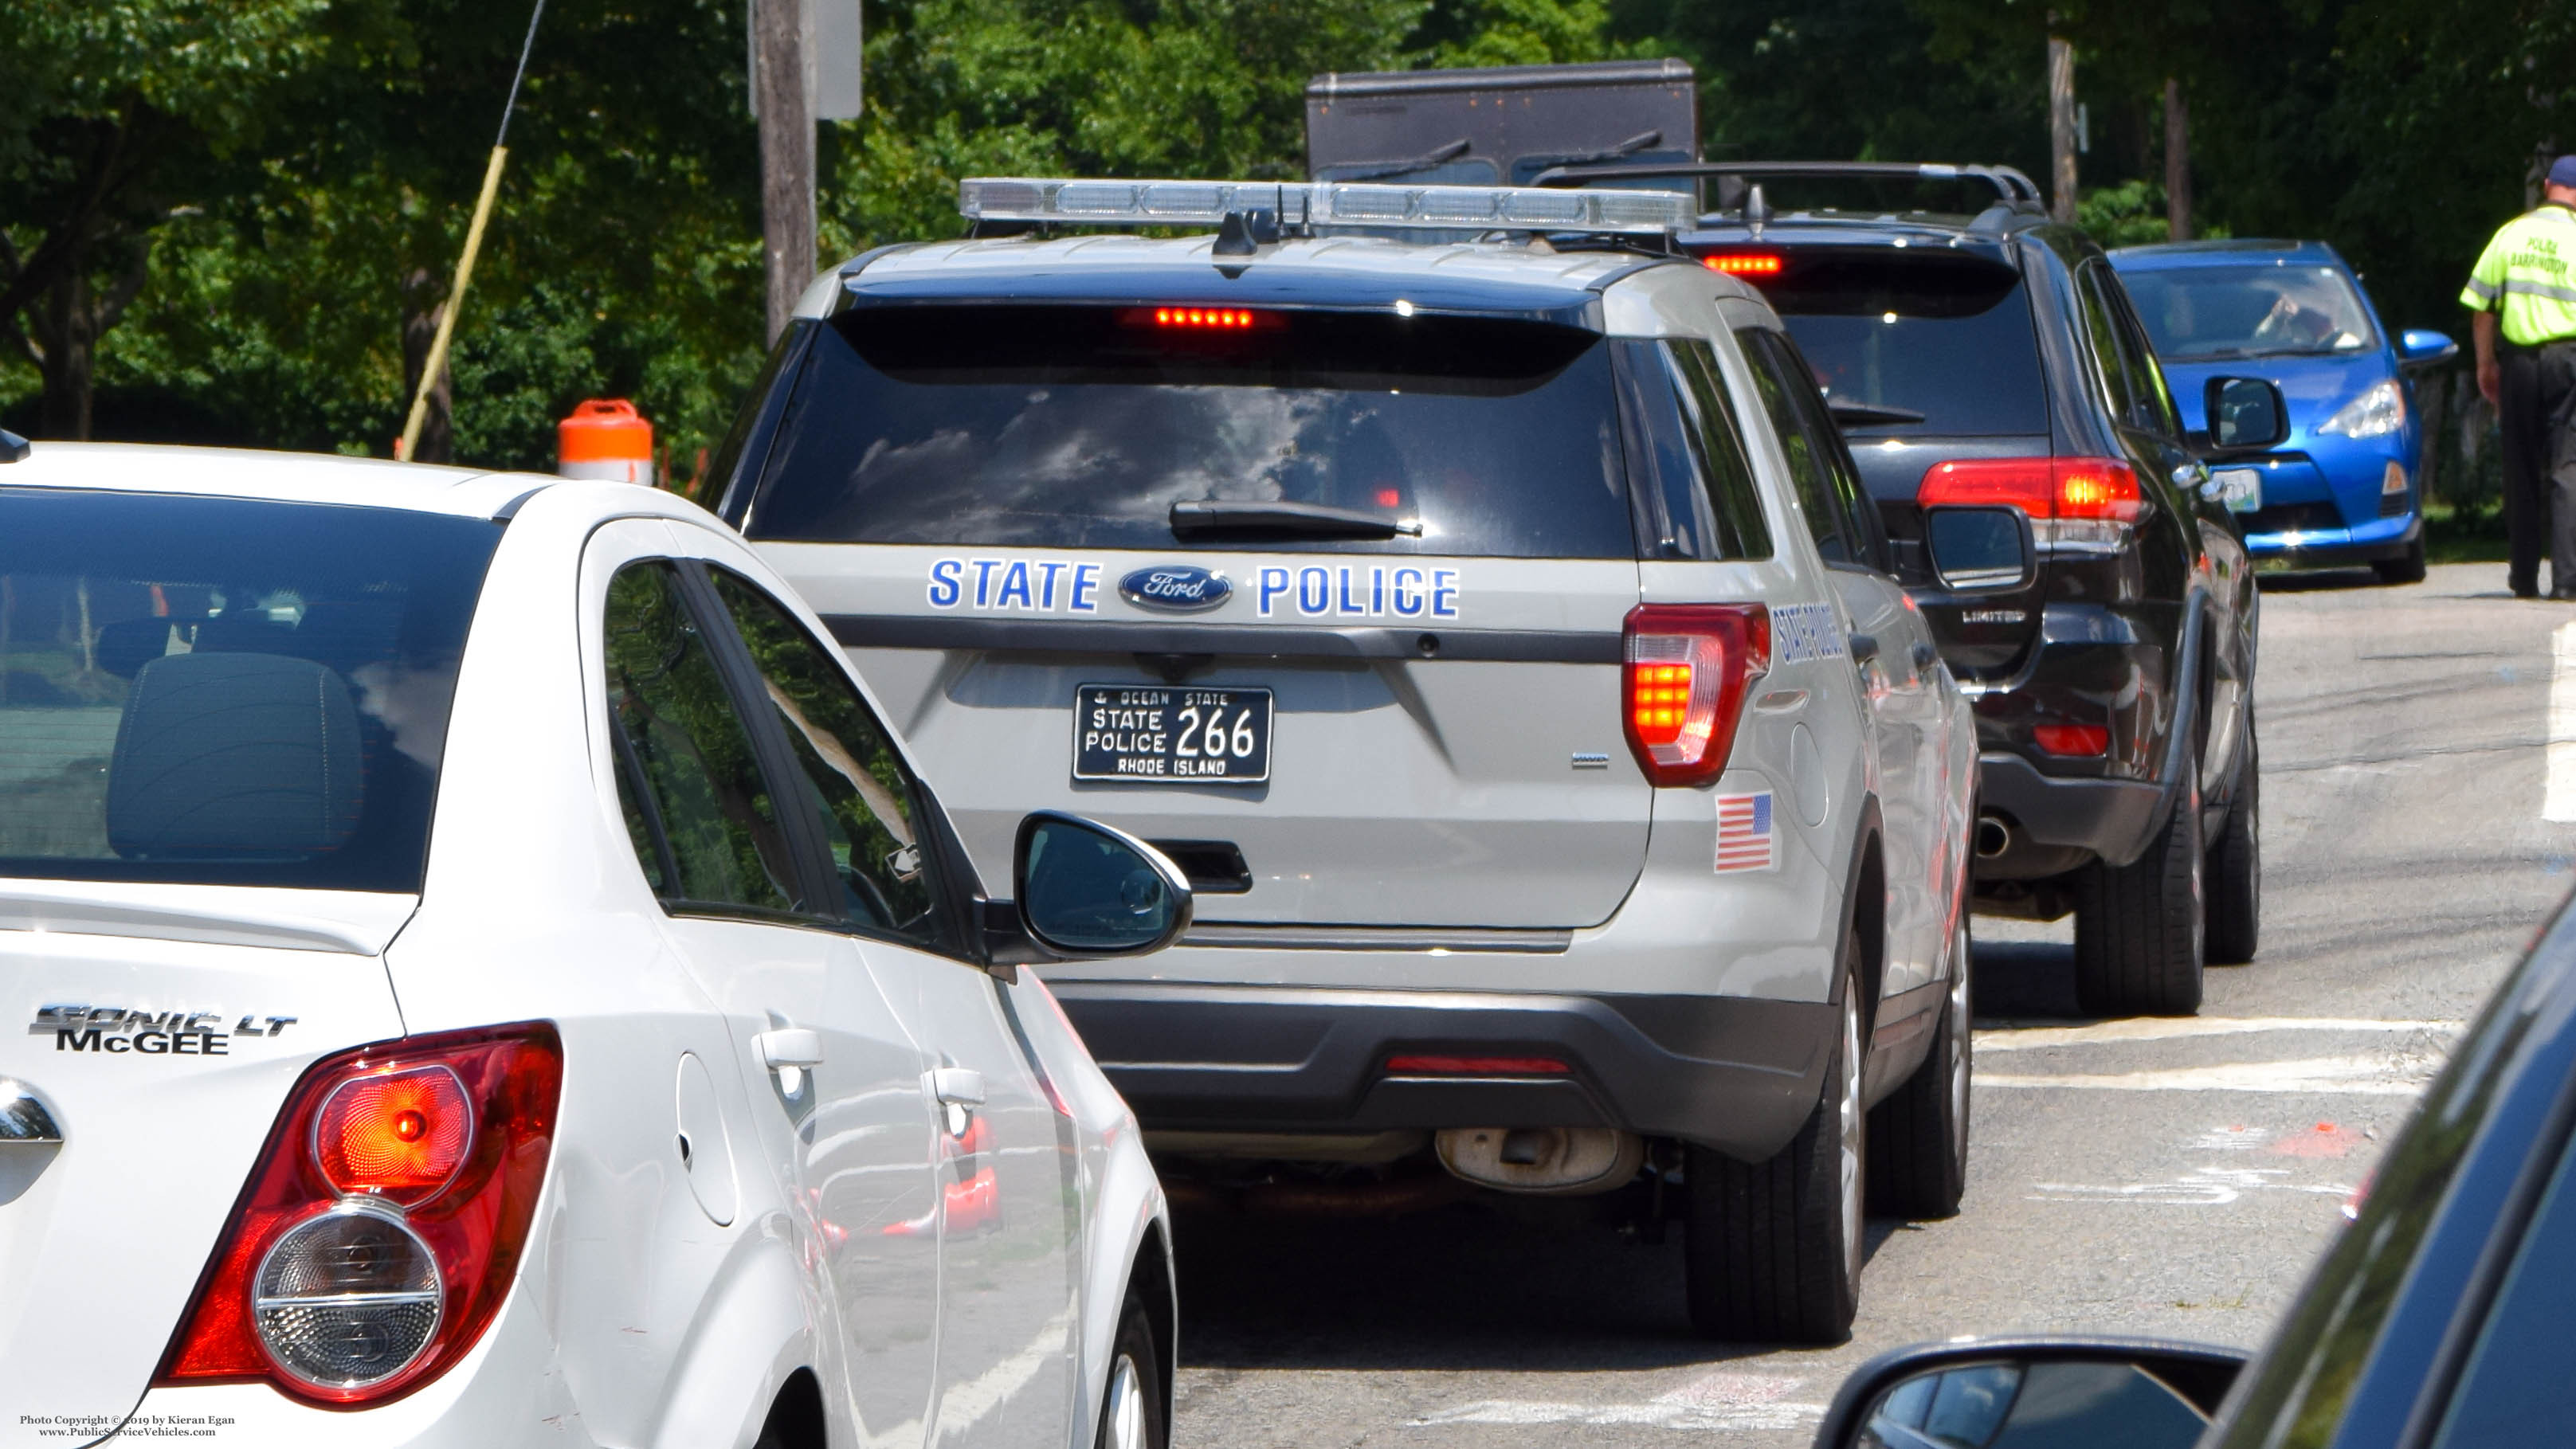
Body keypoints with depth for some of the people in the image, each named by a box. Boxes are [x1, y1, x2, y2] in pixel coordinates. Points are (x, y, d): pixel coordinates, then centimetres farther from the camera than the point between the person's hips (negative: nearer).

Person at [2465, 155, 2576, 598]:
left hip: (2519, 358, 3)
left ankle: (2524, 578, 15)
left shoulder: (2511, 233, 6)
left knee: (2522, 470, 11)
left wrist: (2486, 363, 15)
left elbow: (2481, 307, 7)